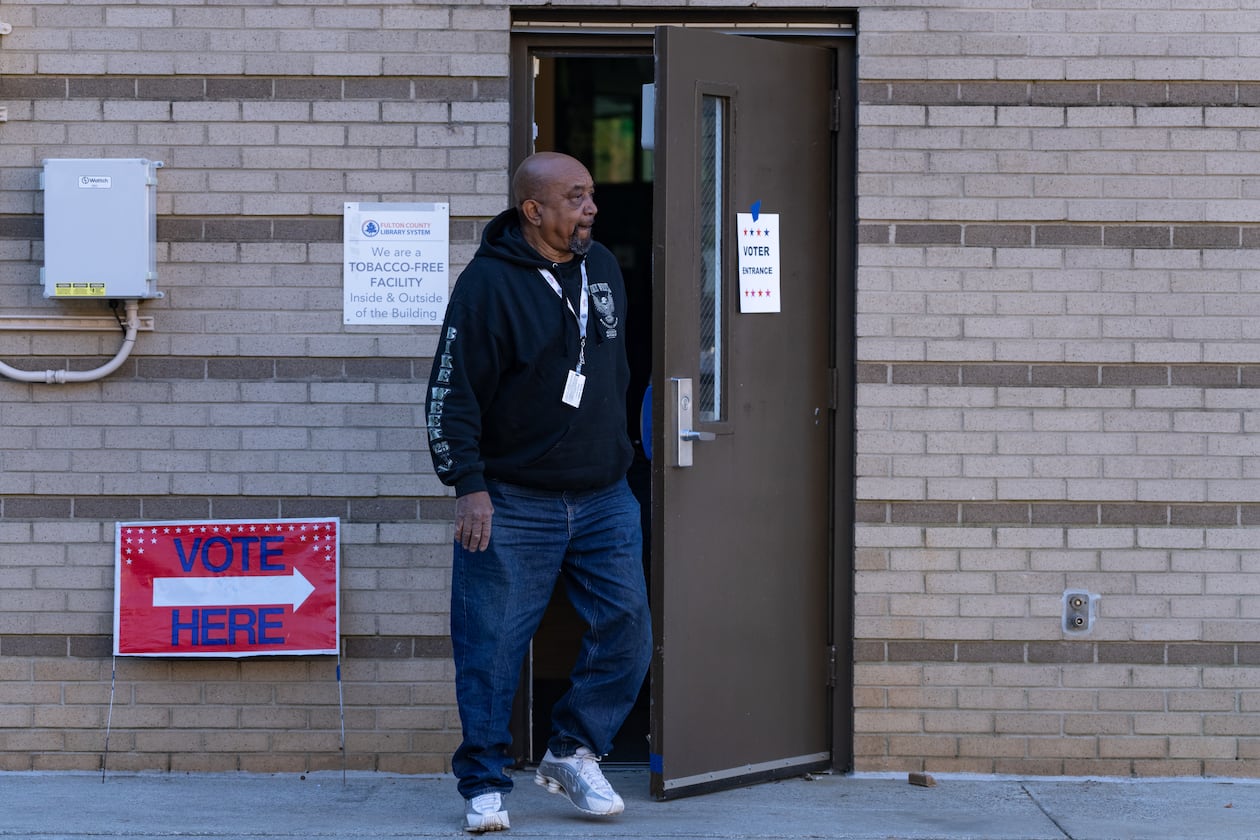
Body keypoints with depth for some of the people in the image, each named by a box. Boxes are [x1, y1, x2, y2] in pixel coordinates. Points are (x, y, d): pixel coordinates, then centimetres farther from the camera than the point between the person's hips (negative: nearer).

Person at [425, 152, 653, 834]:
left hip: (604, 499, 6)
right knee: (492, 648, -1)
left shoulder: (604, 268, 10)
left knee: (627, 630, 0)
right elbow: (452, 393, -12)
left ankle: (573, 753, 17)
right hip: (514, 505, -5)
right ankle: (484, 785, 12)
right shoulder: (488, 283, -11)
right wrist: (469, 486, -17)